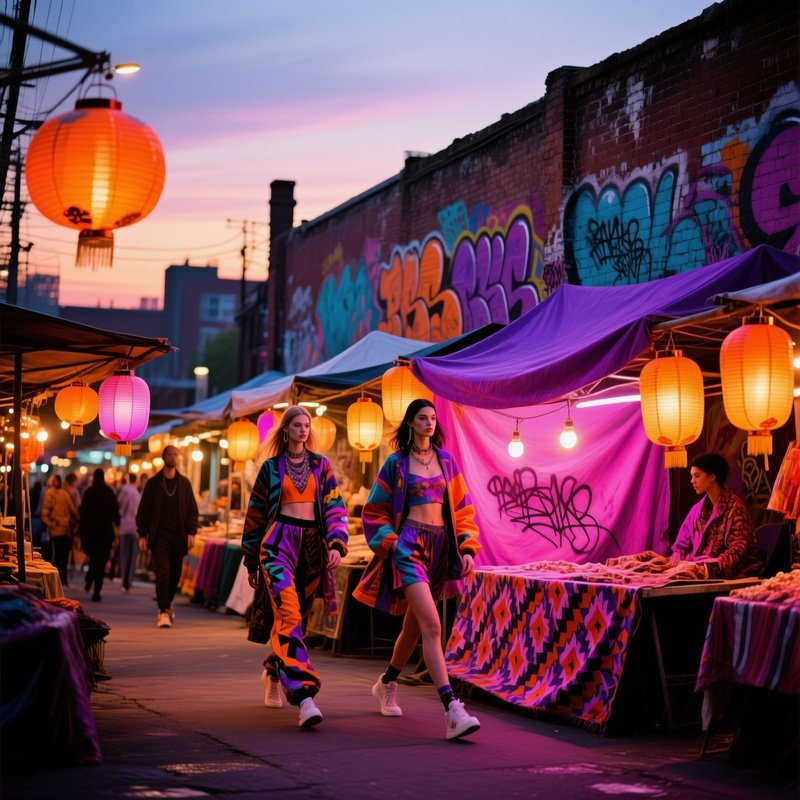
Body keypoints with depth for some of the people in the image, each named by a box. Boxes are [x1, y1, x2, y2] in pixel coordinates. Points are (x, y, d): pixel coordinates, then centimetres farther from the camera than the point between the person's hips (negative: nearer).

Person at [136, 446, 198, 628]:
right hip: (159, 536, -2)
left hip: (178, 537, 2)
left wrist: (191, 532, -3)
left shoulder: (184, 483, 9)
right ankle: (163, 612, -10)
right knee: (162, 573, -13)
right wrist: (142, 535, -3)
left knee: (175, 574, 8)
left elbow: (192, 510, 9)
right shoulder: (153, 483, 4)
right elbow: (143, 511, 4)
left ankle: (167, 603, 32)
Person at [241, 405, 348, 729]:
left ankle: (273, 672, 39)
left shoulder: (321, 465, 11)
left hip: (312, 544, 3)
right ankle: (303, 695, -30)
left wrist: (337, 544, -11)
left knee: (298, 616, 10)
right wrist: (251, 562, 11)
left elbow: (334, 507, 6)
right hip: (279, 542, -3)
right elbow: (255, 514, 11)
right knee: (289, 613, -20)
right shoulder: (271, 467, 7)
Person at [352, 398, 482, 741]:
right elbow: (375, 511, 5)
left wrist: (467, 547, 4)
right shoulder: (396, 463, 1)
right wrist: (391, 544, -8)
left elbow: (461, 507, 14)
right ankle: (452, 712, -28)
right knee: (432, 625, -20)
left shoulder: (446, 461, 12)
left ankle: (387, 684, 43)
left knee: (414, 625, 17)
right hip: (409, 545, -5)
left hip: (440, 546, 5)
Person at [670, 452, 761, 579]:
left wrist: (710, 567, -26)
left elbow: (737, 549, -14)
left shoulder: (734, 507, -7)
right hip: (699, 567, 6)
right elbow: (681, 545, 12)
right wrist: (675, 563, -10)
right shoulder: (697, 510, 13)